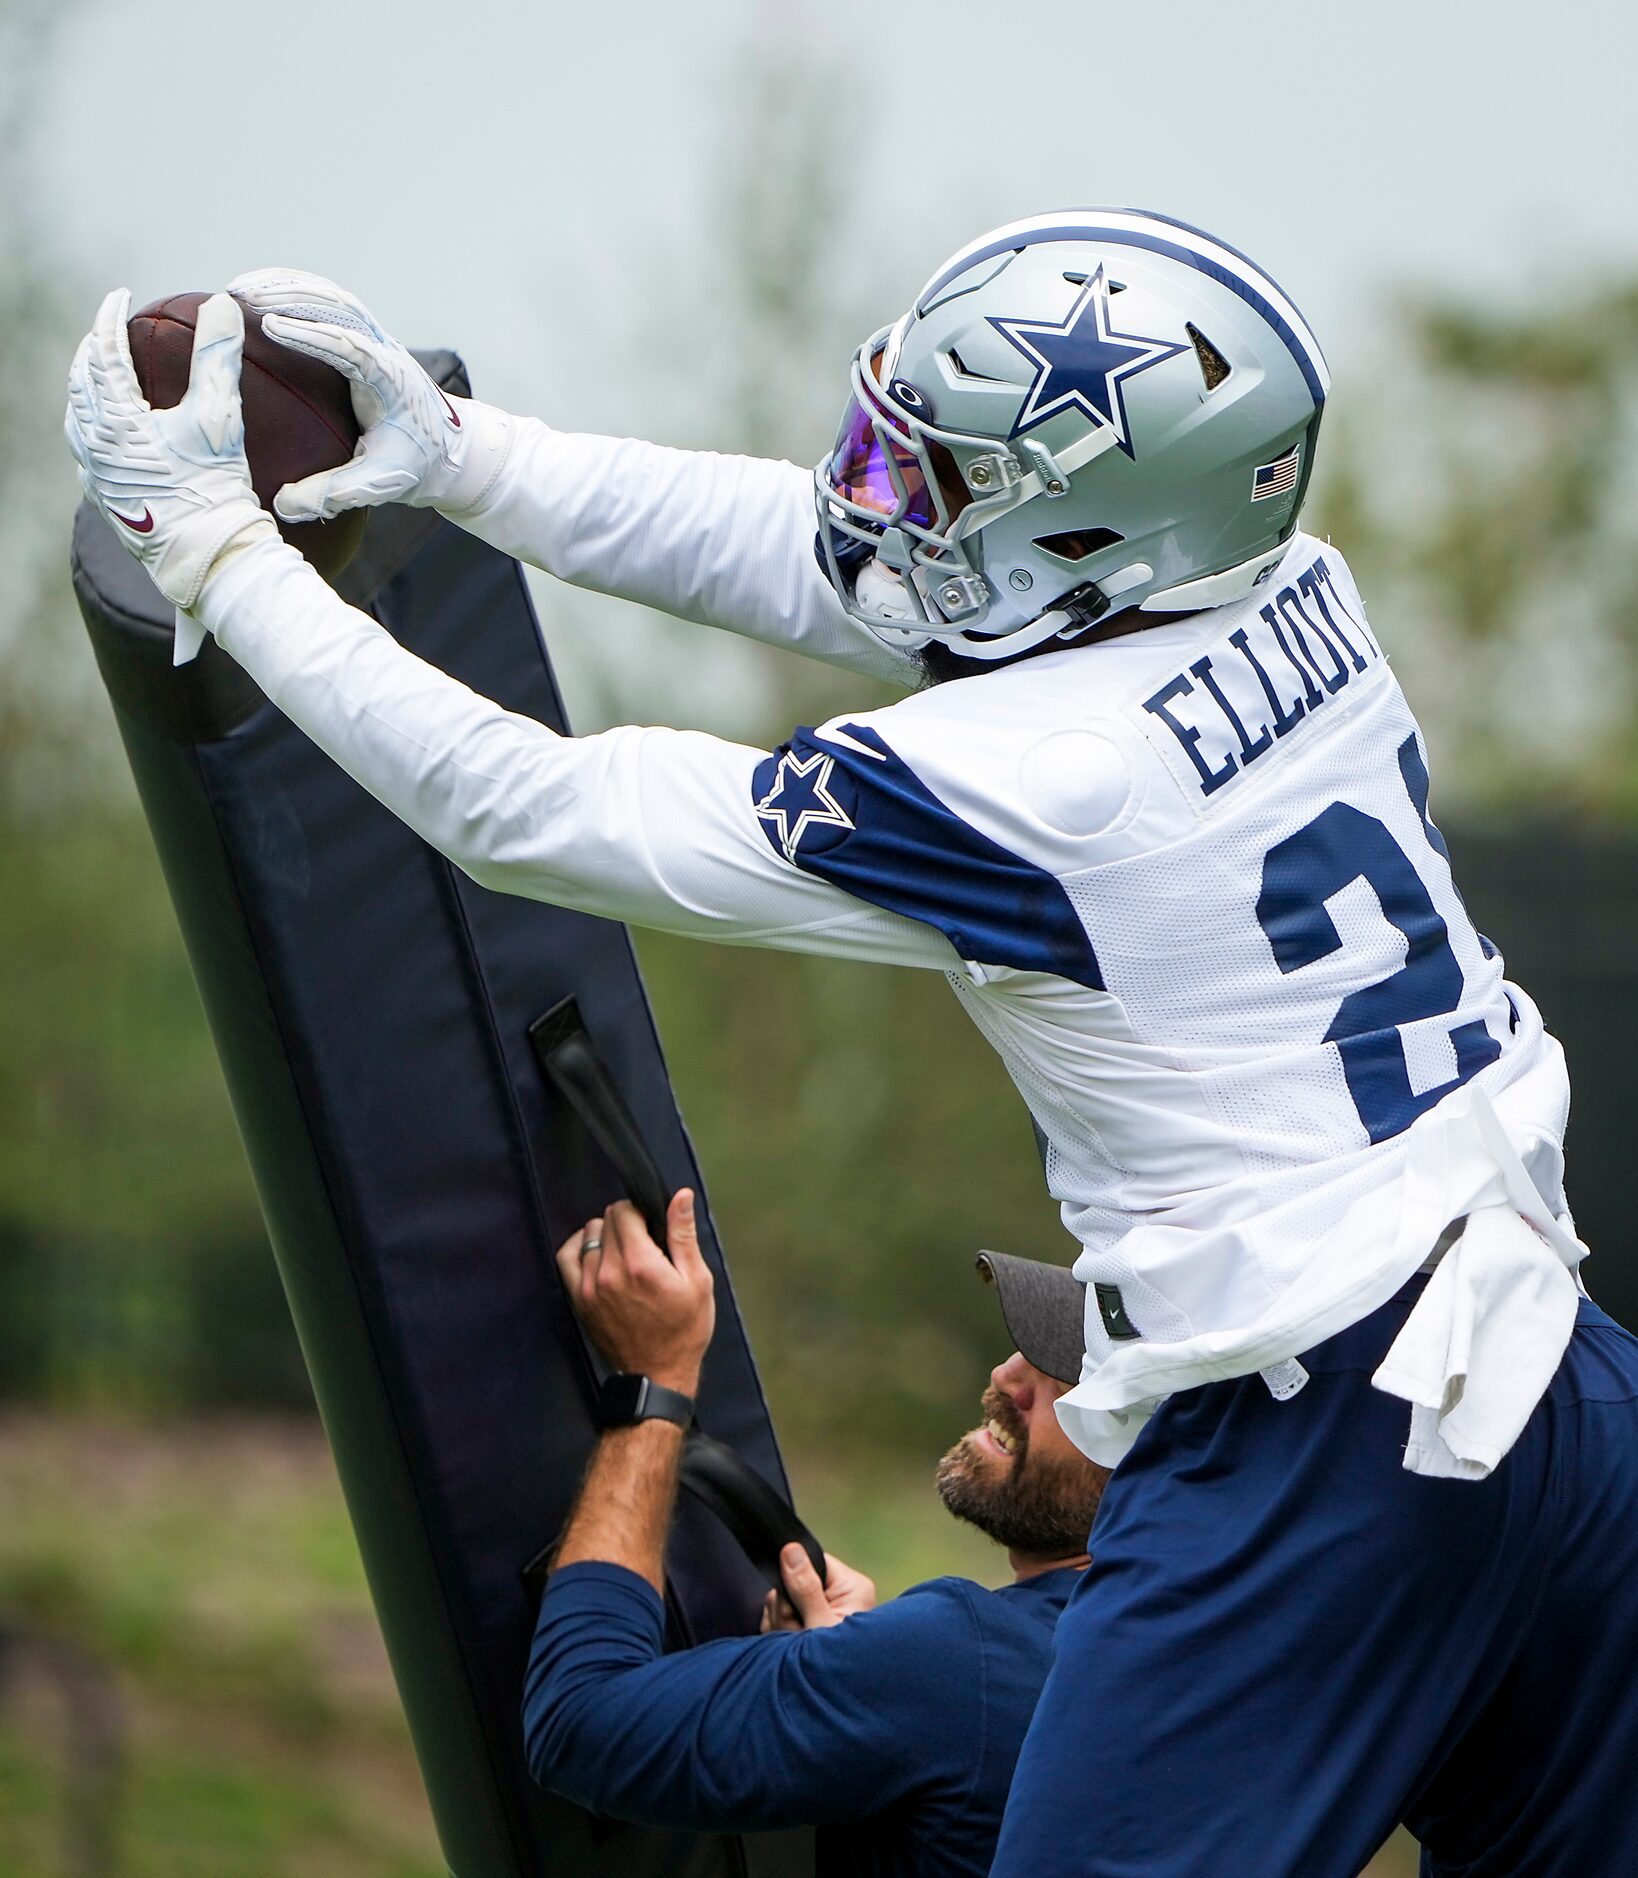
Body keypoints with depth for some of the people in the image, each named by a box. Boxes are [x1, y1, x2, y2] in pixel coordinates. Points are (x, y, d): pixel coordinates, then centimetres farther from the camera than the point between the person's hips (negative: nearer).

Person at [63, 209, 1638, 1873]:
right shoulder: (1293, 593, 2)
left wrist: (210, 544, -3)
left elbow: (520, 811, -10)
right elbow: (822, 557, 13)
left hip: (1306, 1454, -8)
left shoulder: (1005, 787, -18)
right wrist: (465, 457, 12)